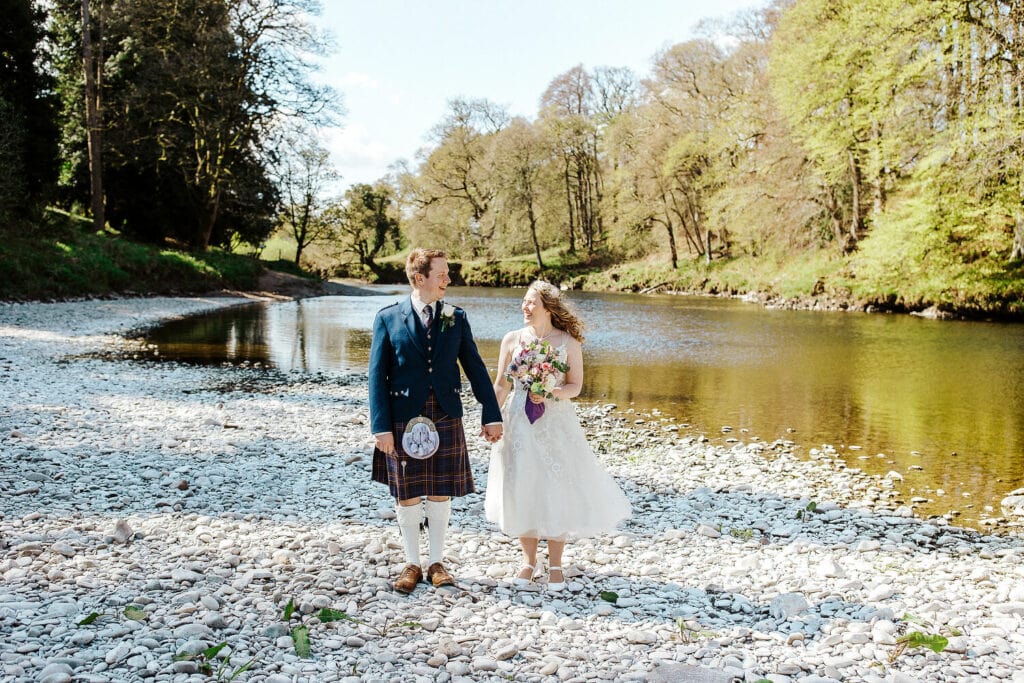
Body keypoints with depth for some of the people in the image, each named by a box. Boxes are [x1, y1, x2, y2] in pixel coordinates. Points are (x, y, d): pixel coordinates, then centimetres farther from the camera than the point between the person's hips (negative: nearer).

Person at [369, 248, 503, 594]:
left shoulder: (456, 318, 4)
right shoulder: (388, 318, -3)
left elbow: (475, 368, 6)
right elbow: (377, 375, -4)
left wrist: (492, 415, 2)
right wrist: (381, 427, -11)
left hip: (446, 418, 2)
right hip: (404, 419, -2)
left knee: (441, 493, 9)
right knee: (407, 495, 7)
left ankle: (437, 563, 23)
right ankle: (412, 564, 23)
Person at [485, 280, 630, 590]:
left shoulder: (568, 342, -3)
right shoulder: (512, 339, 2)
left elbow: (575, 386, -1)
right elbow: (501, 385, 6)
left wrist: (550, 393, -19)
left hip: (556, 424, -2)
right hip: (519, 423, 2)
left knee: (557, 493, 1)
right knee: (521, 492, 5)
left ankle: (555, 565, 16)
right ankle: (529, 561, 21)